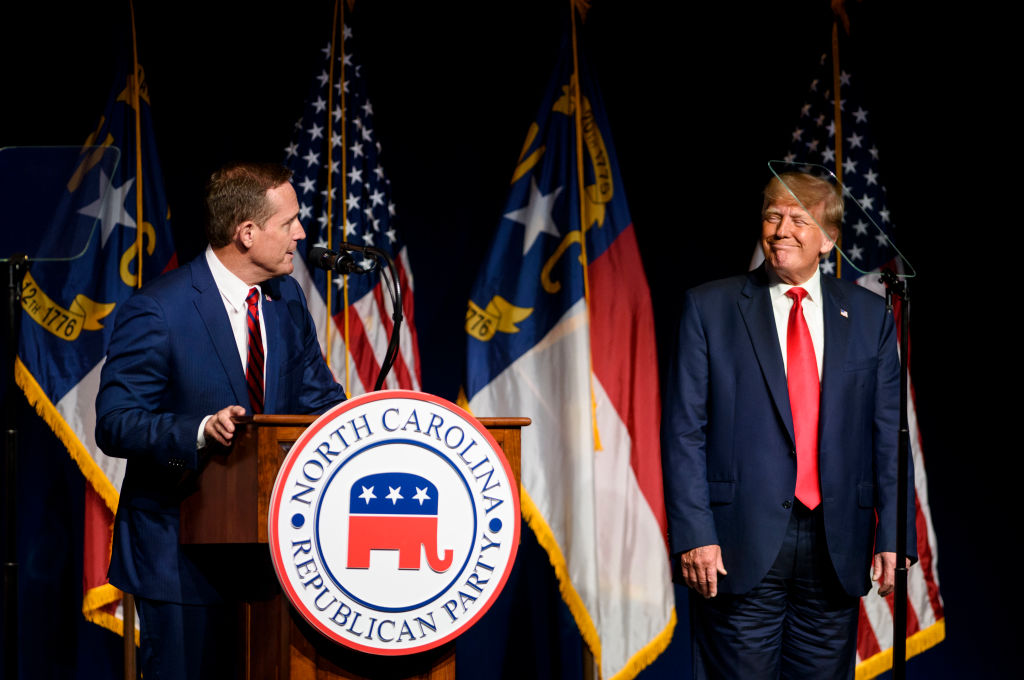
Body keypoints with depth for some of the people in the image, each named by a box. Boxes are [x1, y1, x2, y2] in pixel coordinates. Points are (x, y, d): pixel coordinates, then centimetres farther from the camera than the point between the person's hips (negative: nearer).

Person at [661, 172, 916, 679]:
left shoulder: (870, 317, 10)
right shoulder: (709, 307, 3)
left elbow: (888, 434, 8)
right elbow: (683, 430, -2)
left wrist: (893, 536, -1)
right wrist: (694, 536, -10)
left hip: (835, 548, 2)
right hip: (740, 544, -2)